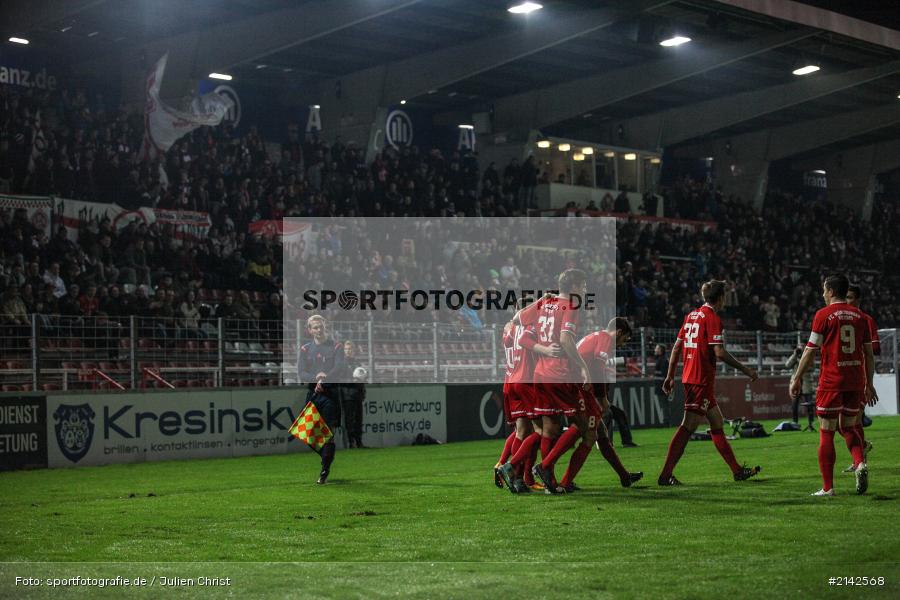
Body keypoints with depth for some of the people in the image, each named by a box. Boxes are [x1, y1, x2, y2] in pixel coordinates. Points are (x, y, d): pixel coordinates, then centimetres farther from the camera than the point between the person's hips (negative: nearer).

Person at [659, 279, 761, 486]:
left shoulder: (691, 315, 13)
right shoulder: (712, 318, -12)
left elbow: (677, 347, 15)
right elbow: (719, 352, -18)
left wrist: (670, 375, 19)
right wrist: (745, 369, -9)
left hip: (689, 376, 9)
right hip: (702, 380, -9)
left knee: (717, 423, 15)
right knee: (688, 427, -8)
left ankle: (737, 470, 22)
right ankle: (665, 475, -9)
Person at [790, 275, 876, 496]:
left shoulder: (824, 315, -4)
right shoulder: (859, 316, 9)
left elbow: (811, 350, -6)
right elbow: (869, 353, 10)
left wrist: (797, 378, 1)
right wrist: (869, 384, 17)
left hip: (831, 380, -5)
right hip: (856, 381, 5)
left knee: (826, 433, 2)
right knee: (848, 428, 19)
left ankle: (828, 487, 1)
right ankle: (860, 463, -8)